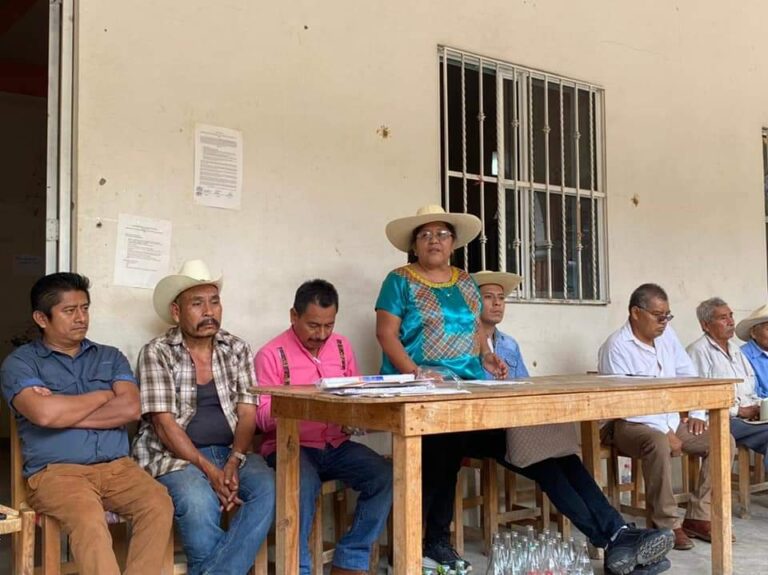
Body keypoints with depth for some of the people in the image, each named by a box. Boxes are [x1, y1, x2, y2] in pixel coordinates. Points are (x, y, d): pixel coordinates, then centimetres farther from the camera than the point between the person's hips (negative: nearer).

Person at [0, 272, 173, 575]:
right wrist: (104, 395, 1)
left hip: (117, 467, 3)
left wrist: (64, 411, -6)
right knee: (89, 519, -34)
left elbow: (130, 409, 0)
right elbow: (44, 414, -14)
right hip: (56, 471, -3)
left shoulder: (111, 357, 17)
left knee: (159, 504, -26)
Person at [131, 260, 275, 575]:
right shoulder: (157, 353, -3)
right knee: (200, 503, -35)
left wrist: (233, 462, -17)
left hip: (230, 452, 4)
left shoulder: (238, 350, 9)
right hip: (174, 455, -3)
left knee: (270, 489, -27)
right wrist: (209, 470, -20)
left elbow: (247, 414, 2)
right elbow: (164, 424, -10)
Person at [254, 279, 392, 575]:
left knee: (385, 475, -19)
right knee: (304, 484, -36)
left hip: (336, 445, 5)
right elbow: (264, 417, -8)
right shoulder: (271, 355, -5)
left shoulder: (342, 346, 11)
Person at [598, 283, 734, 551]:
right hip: (631, 426, -8)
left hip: (671, 420, 8)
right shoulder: (616, 347, -14)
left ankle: (698, 517, -5)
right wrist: (665, 432, -21)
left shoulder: (667, 334, 9)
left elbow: (688, 375, 18)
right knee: (658, 443, -38)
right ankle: (667, 524, -23)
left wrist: (697, 413, 5)